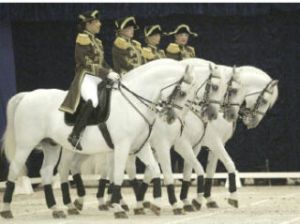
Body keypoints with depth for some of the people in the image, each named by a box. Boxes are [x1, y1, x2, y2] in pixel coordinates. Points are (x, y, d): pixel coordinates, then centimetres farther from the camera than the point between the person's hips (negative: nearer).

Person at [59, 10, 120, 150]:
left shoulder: (96, 41, 21)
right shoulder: (82, 38, -6)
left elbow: (102, 62, 22)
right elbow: (88, 64, -14)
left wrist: (112, 73, 5)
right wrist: (107, 74, -18)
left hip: (99, 78, 10)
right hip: (86, 77, -10)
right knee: (93, 101, -38)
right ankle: (75, 135, -35)